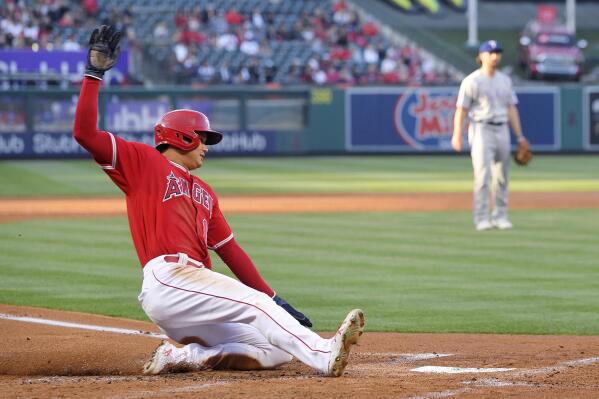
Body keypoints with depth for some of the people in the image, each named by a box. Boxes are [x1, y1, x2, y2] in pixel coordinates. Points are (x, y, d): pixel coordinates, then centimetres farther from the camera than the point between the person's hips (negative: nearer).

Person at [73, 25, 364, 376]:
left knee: (276, 351, -6)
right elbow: (85, 133, -1)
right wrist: (95, 74, -6)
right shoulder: (142, 161, 10)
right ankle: (324, 355, -42)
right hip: (168, 279, -8)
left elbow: (230, 250, 25)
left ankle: (185, 356, -10)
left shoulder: (203, 192, 29)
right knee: (254, 304, -26)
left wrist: (277, 302, 18)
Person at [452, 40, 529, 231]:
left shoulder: (505, 80, 13)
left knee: (502, 177, 6)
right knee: (482, 174, -12)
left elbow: (511, 108, 15)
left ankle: (500, 216, 15)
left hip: (502, 131, 6)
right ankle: (481, 218, -9)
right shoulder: (472, 81, -4)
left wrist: (519, 136, 10)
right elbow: (461, 109, -6)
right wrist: (457, 135, -15)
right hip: (481, 130, -5)